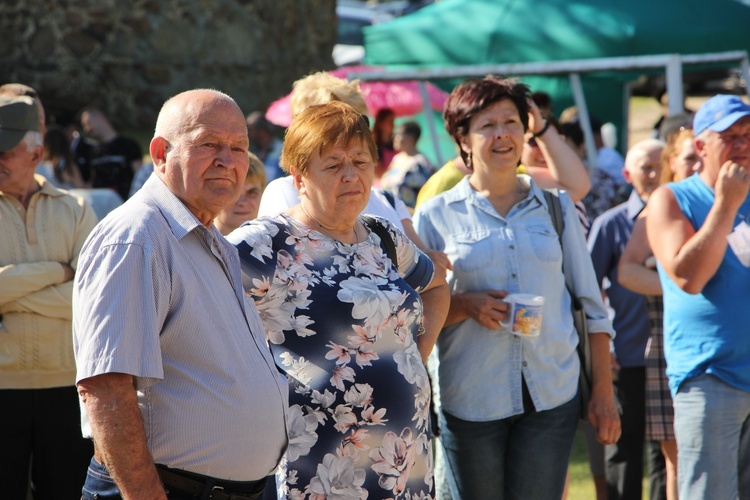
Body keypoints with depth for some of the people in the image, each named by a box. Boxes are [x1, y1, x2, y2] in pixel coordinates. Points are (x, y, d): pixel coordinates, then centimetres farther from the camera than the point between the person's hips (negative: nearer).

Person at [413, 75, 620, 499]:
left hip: (553, 396, 1)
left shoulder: (556, 207, 9)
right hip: (471, 398, -1)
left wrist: (604, 393, 7)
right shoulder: (436, 216, 3)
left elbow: (591, 303, 11)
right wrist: (466, 305, -14)